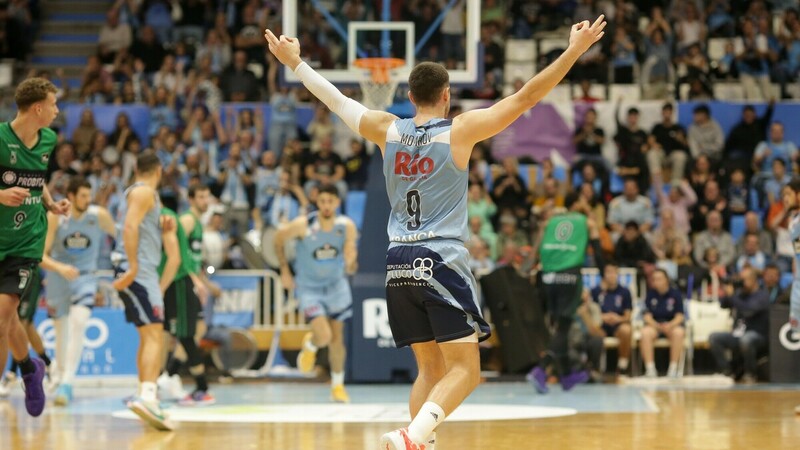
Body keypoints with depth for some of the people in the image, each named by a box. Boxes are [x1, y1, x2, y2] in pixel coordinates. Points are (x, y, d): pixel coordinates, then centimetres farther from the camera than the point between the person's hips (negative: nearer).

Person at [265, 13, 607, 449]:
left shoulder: (388, 131, 7)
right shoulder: (460, 131, -4)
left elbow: (337, 100, 21)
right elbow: (525, 97, -5)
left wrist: (295, 63, 35)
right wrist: (574, 51, -1)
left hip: (400, 265, 5)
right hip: (443, 262, -5)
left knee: (430, 369, 16)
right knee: (465, 369, -4)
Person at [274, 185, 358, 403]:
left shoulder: (347, 226, -15)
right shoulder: (302, 225, -21)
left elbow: (350, 252, -11)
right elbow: (279, 239, -5)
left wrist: (351, 264, -36)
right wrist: (284, 271, -4)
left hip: (336, 285, 3)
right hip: (309, 288, -3)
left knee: (337, 338, 9)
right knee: (323, 336, -18)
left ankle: (338, 385, 28)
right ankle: (309, 345, 20)